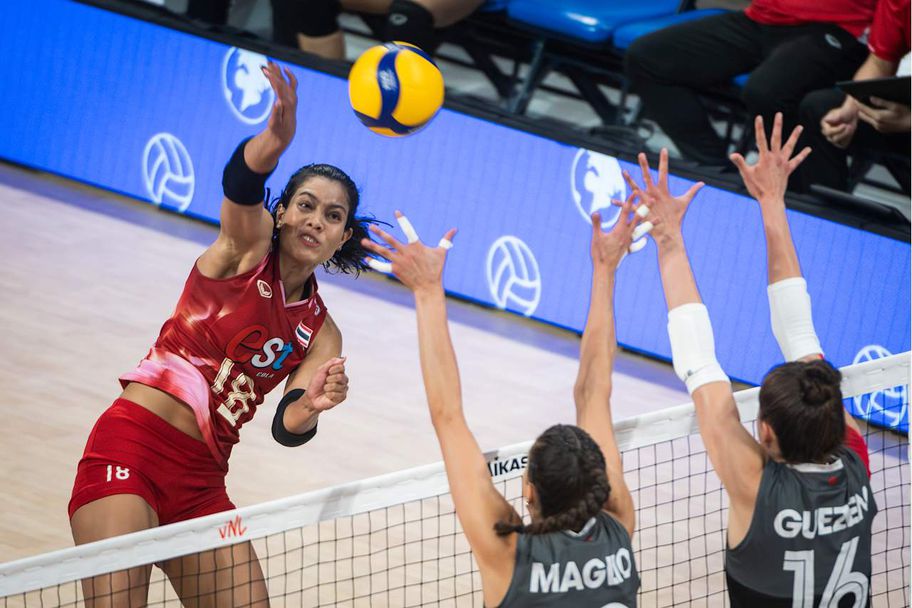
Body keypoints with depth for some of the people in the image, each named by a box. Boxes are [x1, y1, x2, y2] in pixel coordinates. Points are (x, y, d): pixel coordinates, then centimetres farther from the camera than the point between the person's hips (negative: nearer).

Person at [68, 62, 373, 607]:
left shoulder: (320, 334, 13)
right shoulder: (249, 243, 3)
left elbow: (287, 428, -3)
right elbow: (240, 180, -21)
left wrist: (311, 406, -27)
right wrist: (273, 142, -43)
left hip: (201, 481, 6)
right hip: (131, 445, -6)